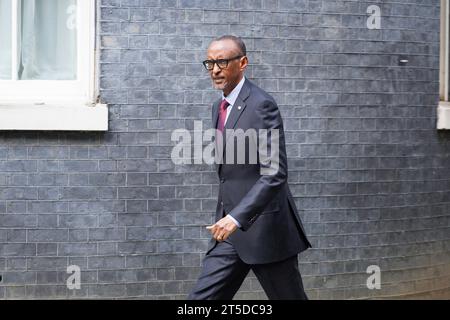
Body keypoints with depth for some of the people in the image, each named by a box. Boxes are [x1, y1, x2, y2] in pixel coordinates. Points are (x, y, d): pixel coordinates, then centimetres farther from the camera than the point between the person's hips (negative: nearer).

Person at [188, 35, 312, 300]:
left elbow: (275, 173, -22)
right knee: (202, 298, 0)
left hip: (264, 227, -8)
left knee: (290, 297, 6)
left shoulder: (262, 104, -14)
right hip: (230, 229, 8)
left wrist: (237, 217, -29)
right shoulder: (220, 108, 13)